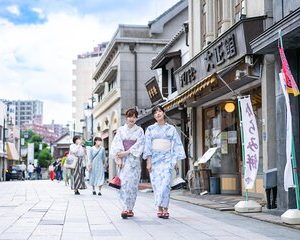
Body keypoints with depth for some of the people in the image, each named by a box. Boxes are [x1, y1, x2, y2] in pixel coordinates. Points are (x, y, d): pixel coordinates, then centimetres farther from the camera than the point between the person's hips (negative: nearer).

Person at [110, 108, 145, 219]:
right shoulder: (121, 130, 10)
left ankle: (130, 209, 4)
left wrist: (126, 152, -13)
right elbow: (116, 144, 3)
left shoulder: (139, 130, 8)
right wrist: (118, 158, -10)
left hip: (134, 159, 0)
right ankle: (125, 208, -14)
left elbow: (139, 145, -3)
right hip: (123, 160, 0)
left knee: (132, 183, -4)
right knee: (124, 182, -9)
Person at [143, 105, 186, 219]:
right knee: (156, 184, -3)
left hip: (167, 158, -1)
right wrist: (148, 161, -4)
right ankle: (159, 209, 4)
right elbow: (147, 146, 4)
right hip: (154, 158, 1)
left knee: (165, 183, -13)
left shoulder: (171, 129, 10)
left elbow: (177, 145, 9)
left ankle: (165, 208, -11)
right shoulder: (150, 129, 9)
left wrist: (176, 160, 1)